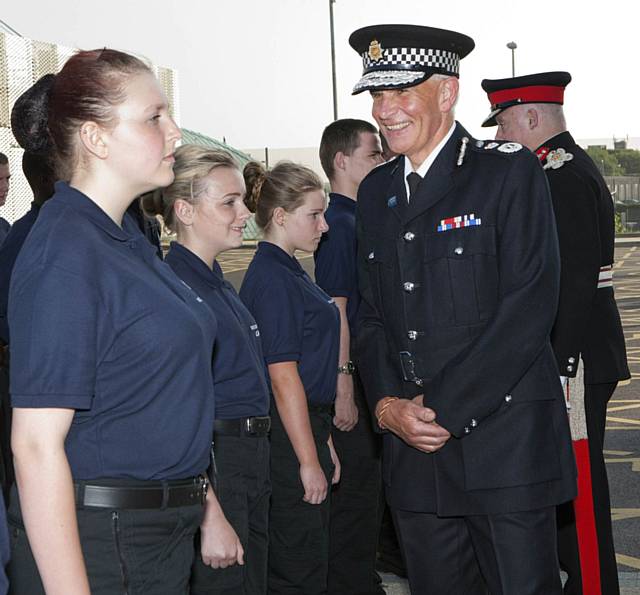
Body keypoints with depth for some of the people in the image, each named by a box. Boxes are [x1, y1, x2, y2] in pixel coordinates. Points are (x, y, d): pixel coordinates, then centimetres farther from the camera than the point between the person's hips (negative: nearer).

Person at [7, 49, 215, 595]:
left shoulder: (129, 238, 10)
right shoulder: (65, 253, -19)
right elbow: (36, 445, -23)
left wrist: (201, 501, 20)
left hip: (165, 530, 9)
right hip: (95, 545, -9)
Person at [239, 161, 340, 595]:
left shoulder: (290, 271, 15)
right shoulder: (273, 279, -16)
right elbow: (283, 378, -20)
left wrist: (324, 443, 21)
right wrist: (309, 460, -18)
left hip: (305, 425, 10)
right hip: (287, 435, -10)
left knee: (313, 559, 15)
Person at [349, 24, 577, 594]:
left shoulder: (509, 172, -5)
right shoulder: (376, 192, 14)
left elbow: (530, 307, -13)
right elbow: (373, 315, 14)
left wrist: (444, 410, -14)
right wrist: (389, 405, -4)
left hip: (504, 440, -5)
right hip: (414, 445, 5)